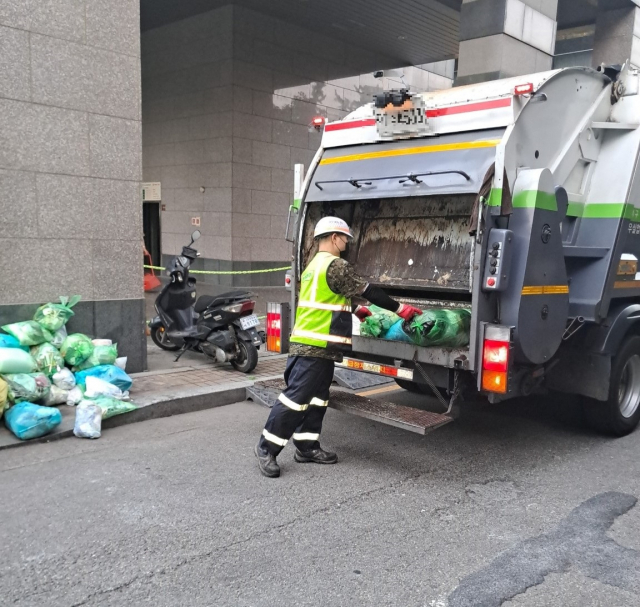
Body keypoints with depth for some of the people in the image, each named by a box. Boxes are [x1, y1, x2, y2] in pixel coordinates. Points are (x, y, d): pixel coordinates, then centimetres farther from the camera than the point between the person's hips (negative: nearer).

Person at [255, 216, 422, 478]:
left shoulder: (314, 266, 20)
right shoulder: (336, 265, -12)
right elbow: (367, 290, -9)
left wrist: (355, 311, 36)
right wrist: (399, 308, 0)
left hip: (310, 343, 11)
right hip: (316, 346, -11)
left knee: (316, 397, 13)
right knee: (296, 397, -6)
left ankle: (307, 447, 17)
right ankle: (267, 449, 0)